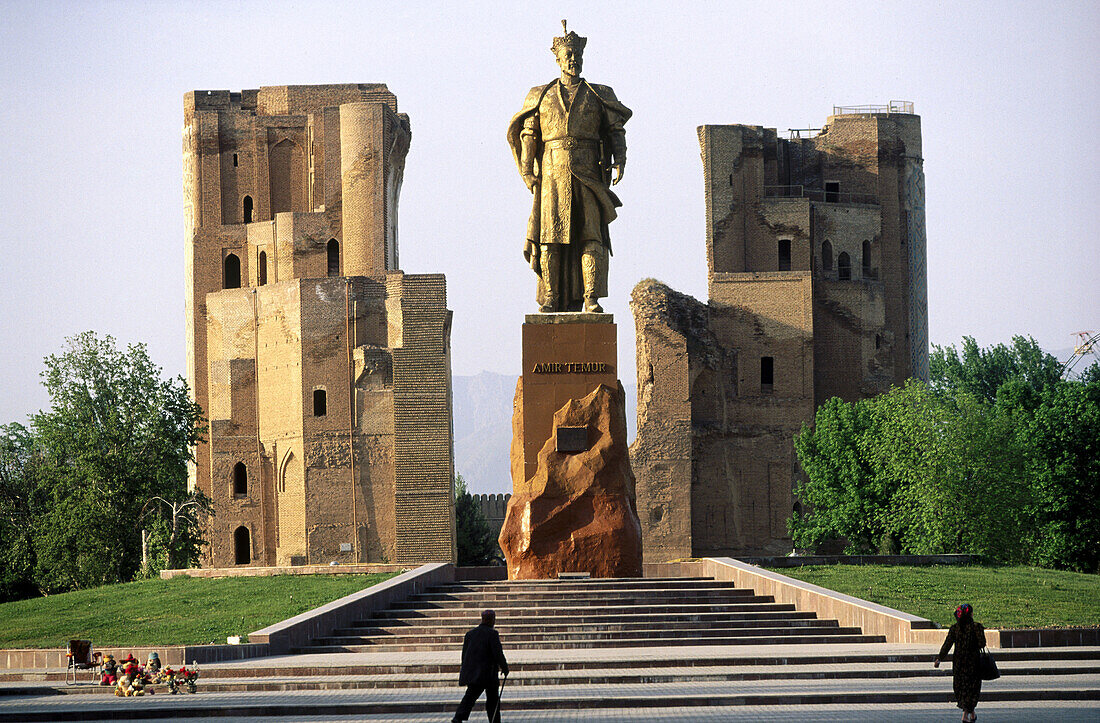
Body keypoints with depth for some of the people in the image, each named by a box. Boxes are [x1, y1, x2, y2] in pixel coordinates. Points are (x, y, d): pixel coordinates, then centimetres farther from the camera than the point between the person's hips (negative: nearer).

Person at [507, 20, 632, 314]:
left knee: (591, 235, -9)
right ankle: (550, 298, 0)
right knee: (551, 236, -4)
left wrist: (619, 159, -5)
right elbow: (528, 134, 11)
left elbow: (615, 129, 11)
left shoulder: (599, 96, 13)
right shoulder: (542, 96, 13)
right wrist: (527, 171, 0)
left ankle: (590, 299, -13)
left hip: (588, 176, 0)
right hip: (553, 173, 0)